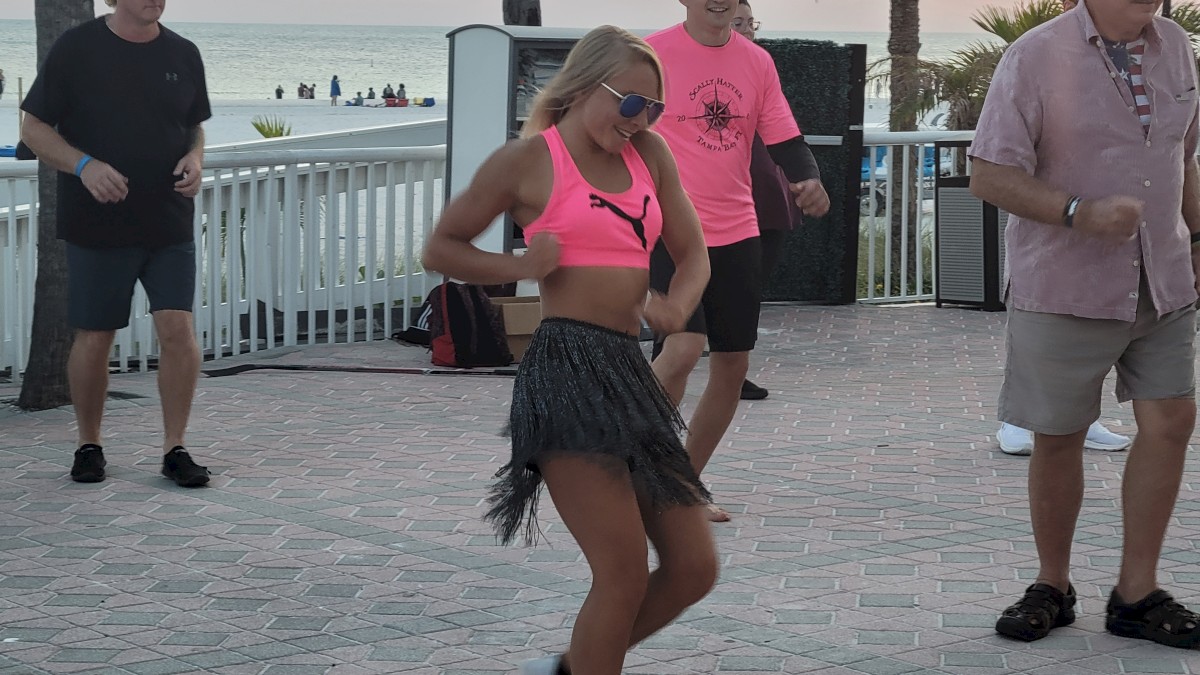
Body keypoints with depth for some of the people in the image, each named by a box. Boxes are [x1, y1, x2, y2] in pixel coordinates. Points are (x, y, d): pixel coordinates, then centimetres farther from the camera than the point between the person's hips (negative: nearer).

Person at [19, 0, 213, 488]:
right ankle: (89, 445, 23)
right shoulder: (76, 49, -3)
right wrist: (84, 165, -18)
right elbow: (33, 128, -2)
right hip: (96, 225, -2)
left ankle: (174, 449, 4)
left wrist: (194, 159, -3)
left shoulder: (183, 55, 7)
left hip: (170, 225, 2)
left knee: (178, 329, -8)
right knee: (94, 338, 4)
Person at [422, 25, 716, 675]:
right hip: (567, 369, -7)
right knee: (625, 576, -12)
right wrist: (522, 267, -10)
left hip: (629, 373, 7)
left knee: (694, 568, 7)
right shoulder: (528, 159, -1)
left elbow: (692, 253, 18)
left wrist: (674, 307, -3)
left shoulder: (648, 152, 14)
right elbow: (440, 249, 6)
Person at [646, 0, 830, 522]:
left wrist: (808, 181, -11)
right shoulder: (653, 56, -7)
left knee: (733, 365, 7)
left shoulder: (757, 63, 7)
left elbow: (785, 139, 9)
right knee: (683, 348, -21)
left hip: (737, 234, 6)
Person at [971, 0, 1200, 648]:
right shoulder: (1035, 58, -10)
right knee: (1057, 439, 5)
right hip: (1064, 291, -5)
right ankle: (1052, 586, 23)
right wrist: (1082, 213, -24)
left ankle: (1136, 594, 10)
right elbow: (989, 176, -13)